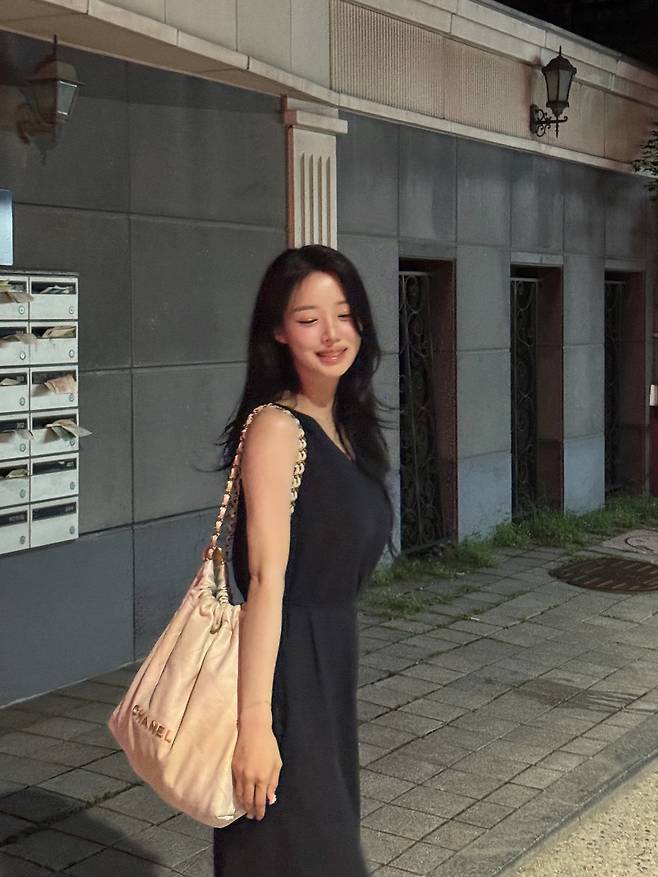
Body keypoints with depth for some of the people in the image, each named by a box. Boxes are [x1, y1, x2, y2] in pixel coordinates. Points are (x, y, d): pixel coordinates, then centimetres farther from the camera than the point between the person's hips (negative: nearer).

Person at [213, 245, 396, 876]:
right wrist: (254, 723, -27)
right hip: (284, 667, -9)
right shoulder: (276, 426, -17)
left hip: (331, 659, 9)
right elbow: (266, 578, -24)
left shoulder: (345, 424, 10)